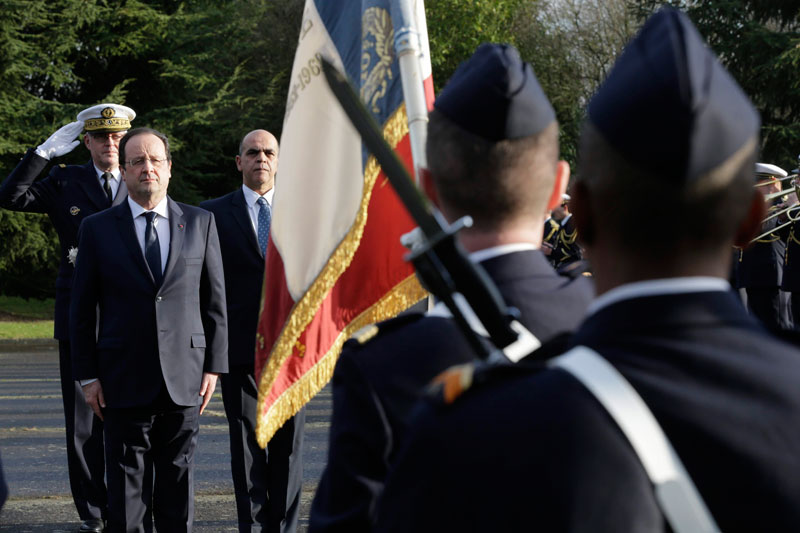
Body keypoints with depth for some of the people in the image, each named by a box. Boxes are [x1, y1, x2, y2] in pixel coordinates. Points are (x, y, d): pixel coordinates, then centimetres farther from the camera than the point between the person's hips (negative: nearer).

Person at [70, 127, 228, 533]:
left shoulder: (200, 223, 7)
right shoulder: (98, 229, 3)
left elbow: (215, 300, 9)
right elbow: (82, 309, 4)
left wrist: (213, 365, 2)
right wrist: (87, 376, -2)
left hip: (184, 378, 1)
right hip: (124, 381, -1)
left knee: (178, 483, 7)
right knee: (126, 486, 1)